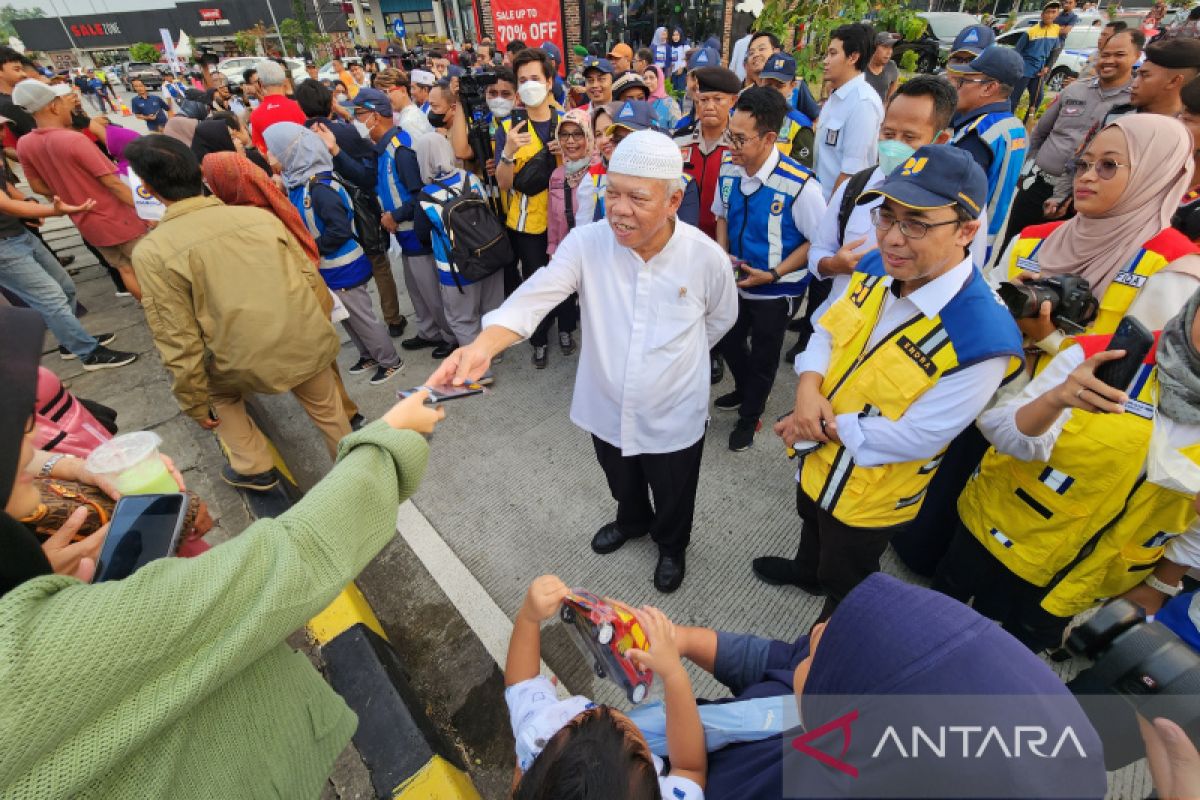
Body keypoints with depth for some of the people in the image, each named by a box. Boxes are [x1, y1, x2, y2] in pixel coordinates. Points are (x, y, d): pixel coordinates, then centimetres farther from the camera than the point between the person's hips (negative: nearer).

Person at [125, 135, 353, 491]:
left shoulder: (152, 251, -8)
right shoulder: (260, 215, 1)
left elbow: (180, 342, -9)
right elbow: (310, 276, 6)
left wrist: (194, 402, 4)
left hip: (250, 365, -2)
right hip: (310, 343, 3)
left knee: (220, 391, 31)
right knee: (327, 409, 28)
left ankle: (254, 469, 37)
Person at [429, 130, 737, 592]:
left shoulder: (707, 257, -17)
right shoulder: (586, 243, -17)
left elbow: (720, 319, 2)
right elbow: (535, 296, -31)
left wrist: (676, 358, 5)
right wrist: (484, 346, -48)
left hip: (673, 419, -1)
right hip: (606, 410, 2)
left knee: (673, 501, 24)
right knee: (623, 486, 31)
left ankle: (671, 546, 59)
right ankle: (631, 521, 66)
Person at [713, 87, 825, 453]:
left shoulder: (799, 185, -27)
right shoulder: (729, 169, -10)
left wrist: (773, 274, -23)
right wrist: (722, 255, -7)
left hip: (777, 290, -5)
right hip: (736, 281, 5)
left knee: (762, 357, 14)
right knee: (729, 341, 22)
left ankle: (749, 417, 40)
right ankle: (744, 390, 54)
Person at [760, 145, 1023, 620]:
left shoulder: (982, 340, -34)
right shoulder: (876, 268, -13)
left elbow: (913, 437, -29)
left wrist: (825, 426, -23)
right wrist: (809, 387, -21)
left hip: (870, 495, -6)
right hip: (817, 456, 6)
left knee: (844, 587, 24)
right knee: (811, 523, 37)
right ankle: (806, 571, 71)